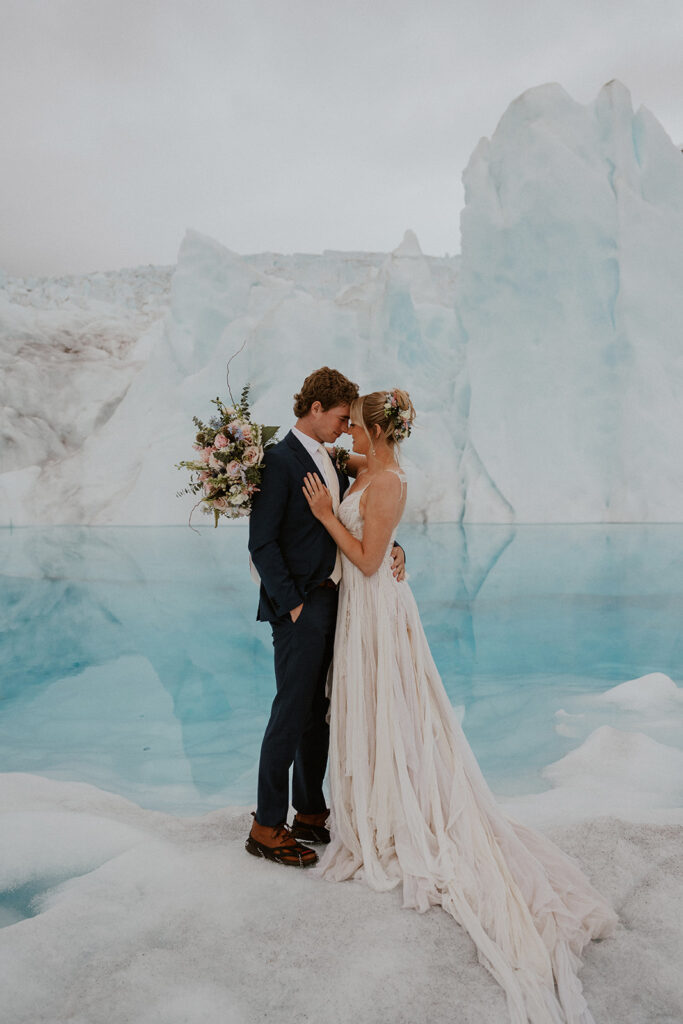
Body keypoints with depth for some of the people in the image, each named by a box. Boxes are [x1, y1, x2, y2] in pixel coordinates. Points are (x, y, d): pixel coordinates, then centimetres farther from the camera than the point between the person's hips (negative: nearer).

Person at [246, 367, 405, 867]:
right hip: (301, 607, -8)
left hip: (333, 602, 9)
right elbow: (262, 543, -16)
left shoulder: (332, 464, 15)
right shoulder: (280, 460, -12)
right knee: (292, 714, -2)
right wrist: (292, 604, -16)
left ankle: (311, 813, 28)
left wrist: (393, 549, 1)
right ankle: (268, 827, 12)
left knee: (319, 714, 15)